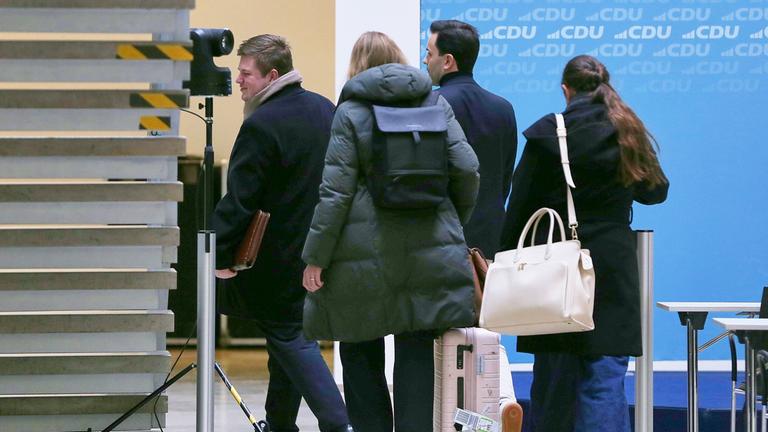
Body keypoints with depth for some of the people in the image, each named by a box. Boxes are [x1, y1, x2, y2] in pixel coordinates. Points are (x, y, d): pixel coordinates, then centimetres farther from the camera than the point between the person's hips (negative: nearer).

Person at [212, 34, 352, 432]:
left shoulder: (262, 125, -19)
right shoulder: (325, 109, 8)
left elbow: (239, 199, -21)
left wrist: (221, 253, -16)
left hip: (278, 257, -8)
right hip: (319, 247, 8)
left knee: (289, 338, -4)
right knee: (289, 331, 18)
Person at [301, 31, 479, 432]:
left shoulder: (350, 111, -2)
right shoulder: (435, 103, 6)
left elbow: (335, 191, -8)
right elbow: (466, 169, 1)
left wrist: (316, 257, -5)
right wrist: (456, 222, 18)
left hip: (366, 252, -2)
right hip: (430, 249, 3)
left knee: (360, 353, 8)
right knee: (417, 353, 4)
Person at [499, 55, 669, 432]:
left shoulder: (546, 133, -3)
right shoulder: (627, 133, 3)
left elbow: (520, 205, -3)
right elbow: (655, 190, 19)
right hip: (612, 270, 1)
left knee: (552, 379, 9)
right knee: (605, 378, -3)